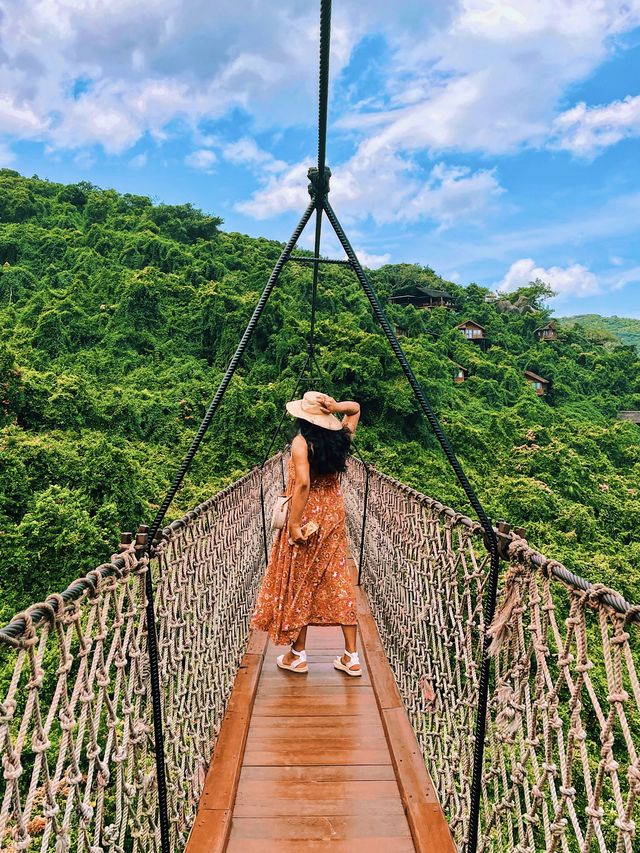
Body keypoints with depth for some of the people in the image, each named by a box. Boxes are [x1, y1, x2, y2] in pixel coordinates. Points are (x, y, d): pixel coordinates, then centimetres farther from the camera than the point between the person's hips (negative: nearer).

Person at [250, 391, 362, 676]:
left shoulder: (301, 442, -16)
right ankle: (352, 657, 17)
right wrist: (337, 407, -3)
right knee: (338, 580, 11)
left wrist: (294, 525, -23)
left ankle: (297, 656, 22)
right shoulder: (340, 438, 1)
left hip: (307, 516, -6)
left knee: (299, 582, 9)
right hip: (334, 514, 6)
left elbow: (302, 484, -27)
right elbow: (355, 408, 18)